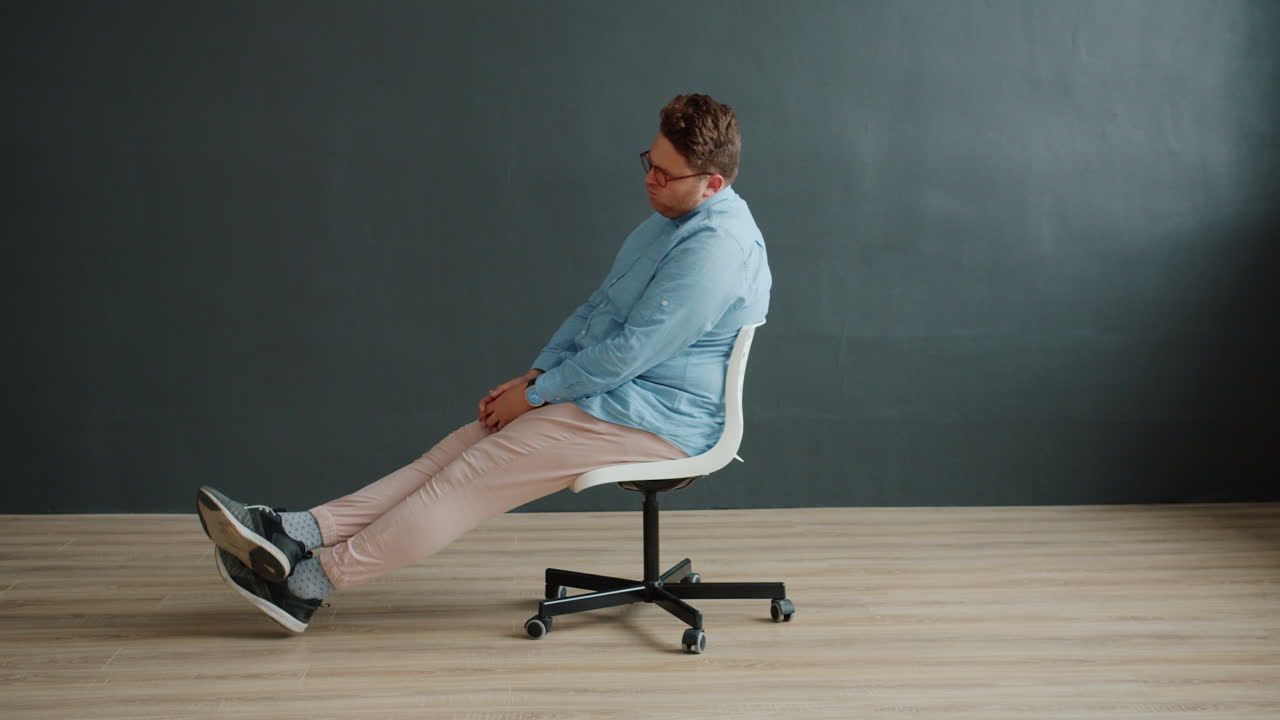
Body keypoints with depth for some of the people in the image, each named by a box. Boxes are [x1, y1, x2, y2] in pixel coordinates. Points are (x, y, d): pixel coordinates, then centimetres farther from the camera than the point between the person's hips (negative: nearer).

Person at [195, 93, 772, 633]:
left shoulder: (717, 246, -20)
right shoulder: (668, 222, 15)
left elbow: (631, 352, -22)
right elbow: (597, 309, 19)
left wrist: (534, 394, -12)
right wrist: (533, 376, 6)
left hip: (649, 421, -9)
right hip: (608, 393, 9)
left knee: (475, 471, -14)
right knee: (461, 447, -5)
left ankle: (309, 582, -11)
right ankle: (299, 534, -11)